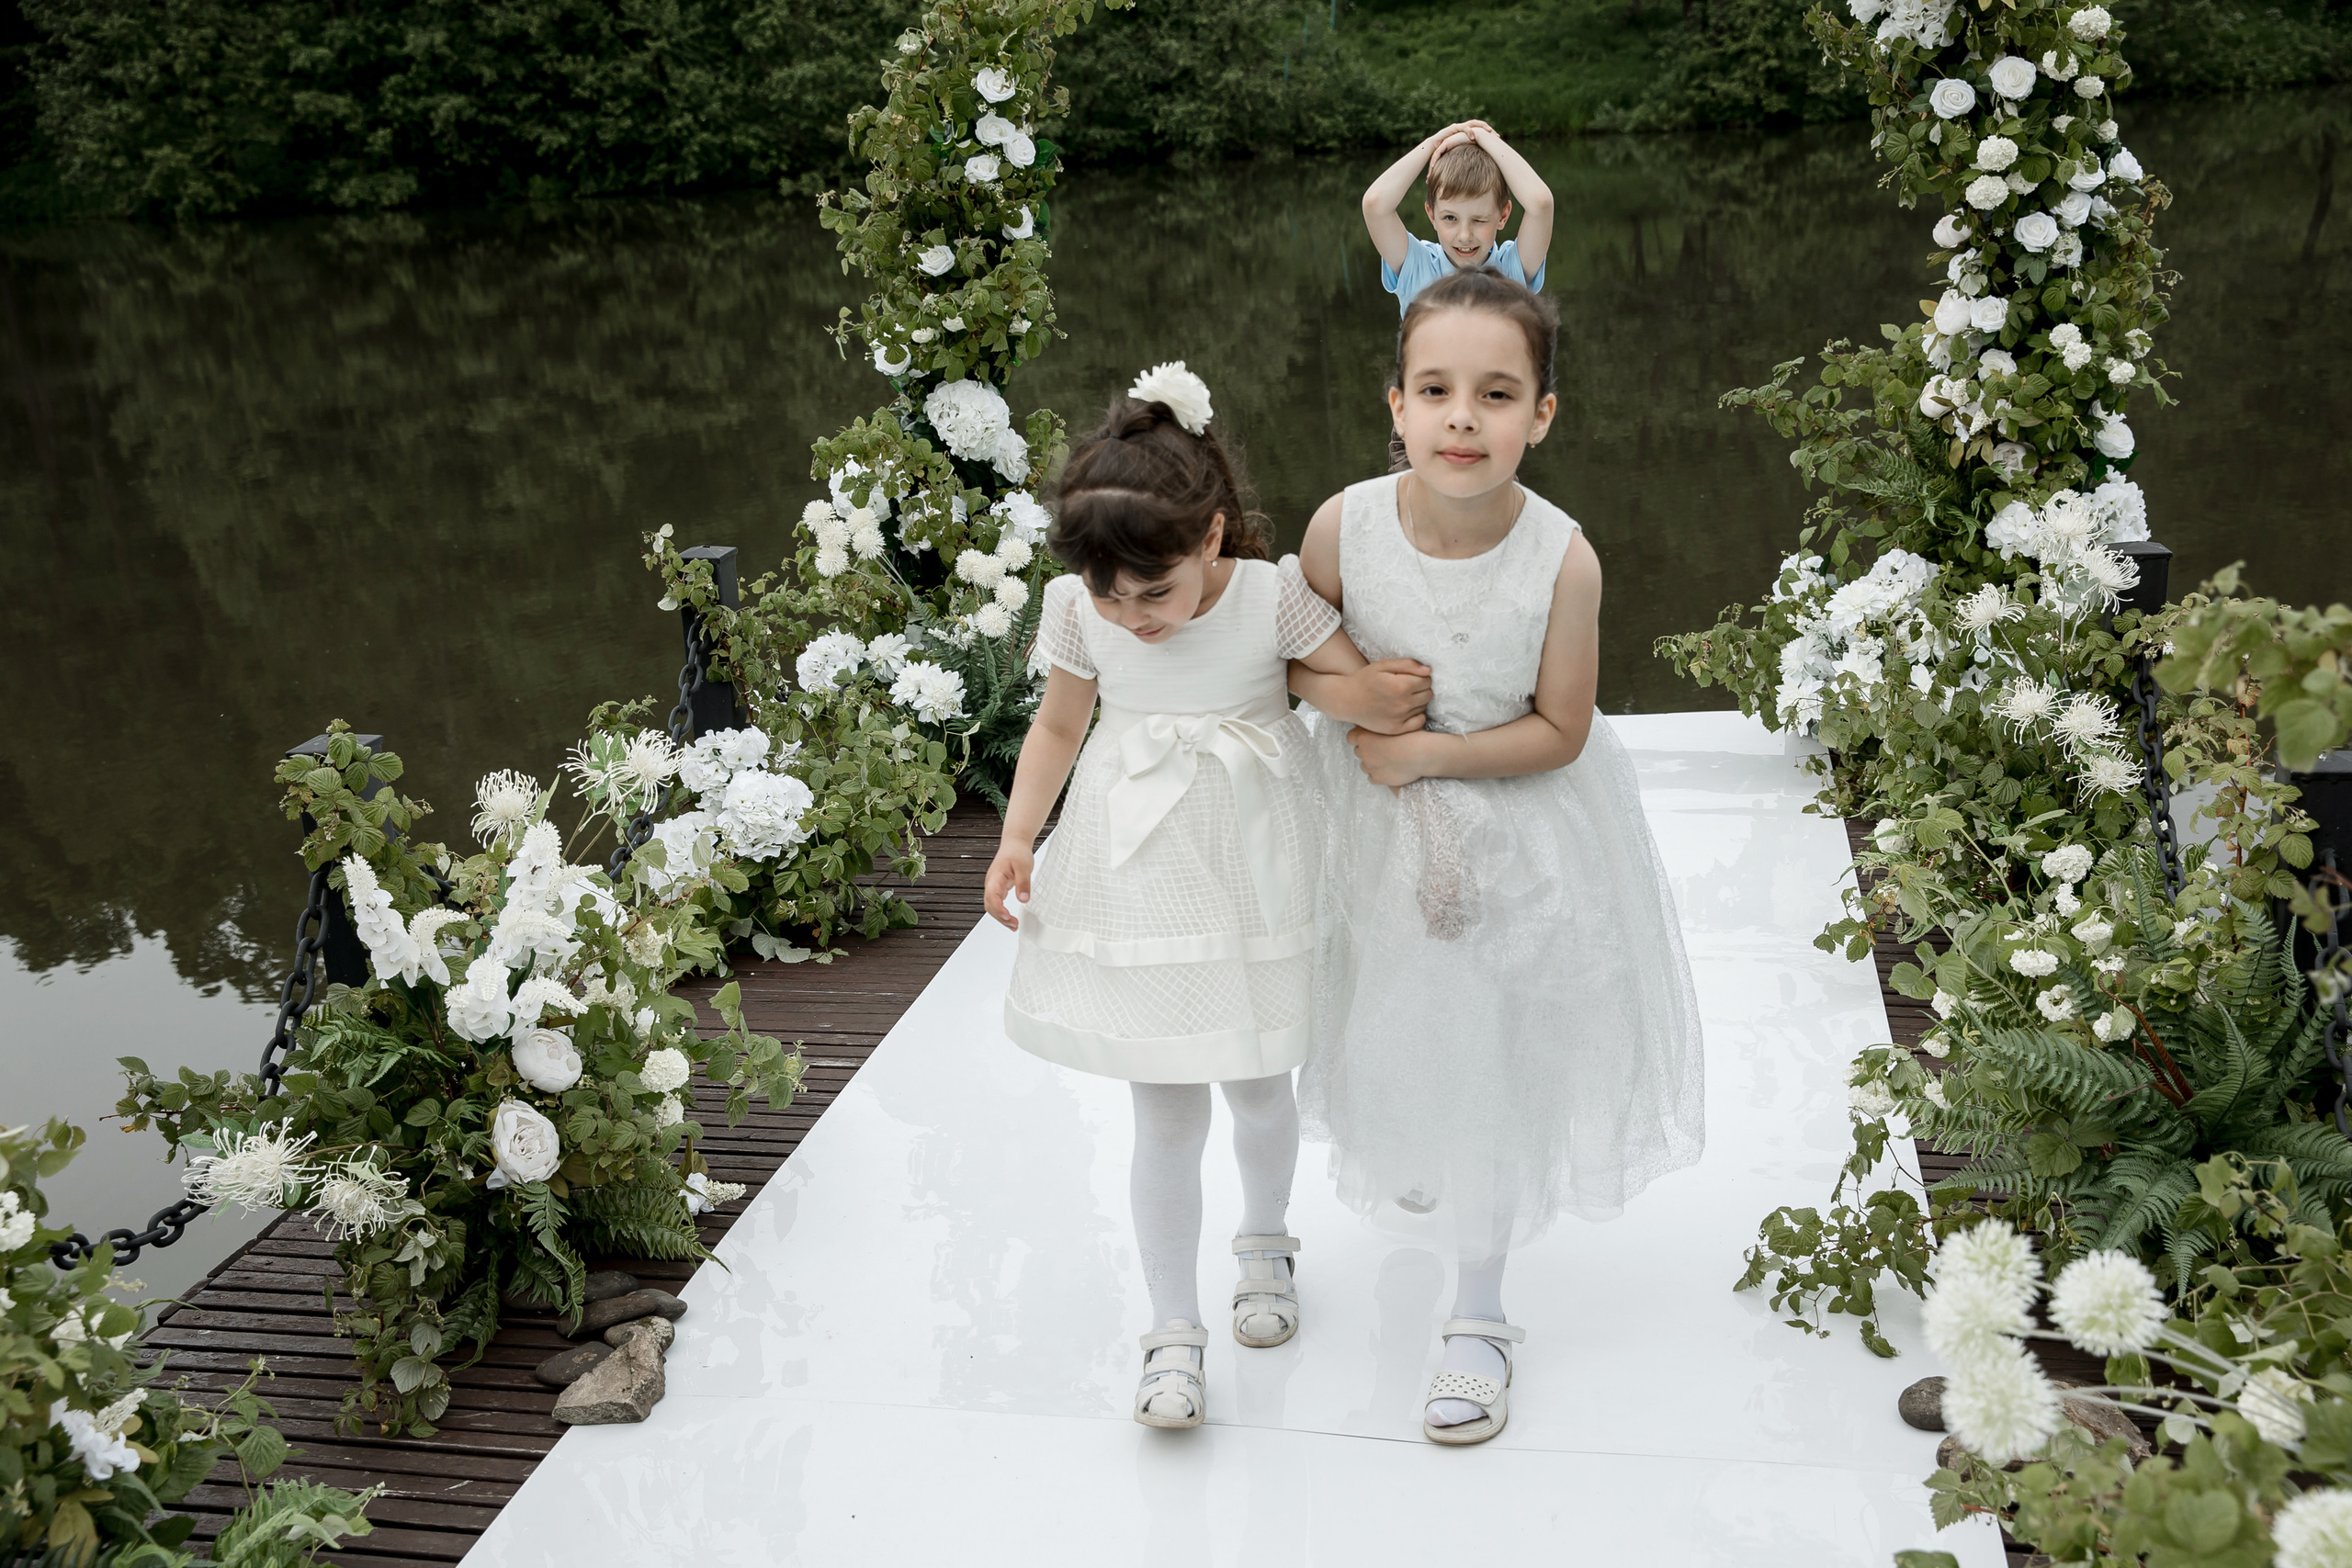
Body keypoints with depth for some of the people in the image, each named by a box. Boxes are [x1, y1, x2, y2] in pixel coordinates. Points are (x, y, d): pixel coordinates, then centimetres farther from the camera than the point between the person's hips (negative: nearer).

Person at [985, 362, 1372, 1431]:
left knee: (1257, 1084, 17)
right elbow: (1059, 722, 4)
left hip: (1250, 871, 0)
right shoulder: (1078, 608, -10)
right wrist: (1018, 838, -2)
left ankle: (1264, 1240, 47)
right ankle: (1172, 1331, 15)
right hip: (1135, 873, 1)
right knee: (1165, 1111, 2)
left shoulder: (1272, 598, -18)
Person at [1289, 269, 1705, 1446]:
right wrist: (1335, 693, -23)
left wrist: (1428, 753, -23)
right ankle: (1409, 1147, 61)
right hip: (1376, 822, 3)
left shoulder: (1562, 561, -27)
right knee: (1393, 1026, 23)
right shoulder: (1346, 525, -22)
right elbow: (1291, 650, -3)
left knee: (1494, 1055, 8)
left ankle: (1478, 1312, 25)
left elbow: (1559, 731, -16)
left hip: (1516, 829, -2)